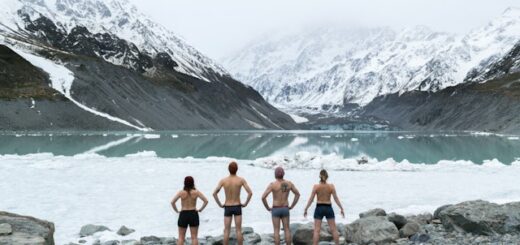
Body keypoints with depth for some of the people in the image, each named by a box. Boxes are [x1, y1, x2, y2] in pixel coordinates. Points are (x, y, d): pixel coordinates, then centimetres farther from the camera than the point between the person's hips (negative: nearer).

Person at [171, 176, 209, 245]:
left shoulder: (181, 192, -6)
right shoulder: (196, 192, -5)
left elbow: (172, 202, -13)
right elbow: (206, 201, -9)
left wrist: (177, 211, -1)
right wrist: (200, 209, 1)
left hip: (183, 215, 0)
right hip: (193, 215, 0)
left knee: (181, 237, 10)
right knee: (194, 237, 7)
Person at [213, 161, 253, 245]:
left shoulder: (223, 180, -7)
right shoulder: (241, 180, -9)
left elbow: (214, 193, -12)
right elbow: (250, 193, -16)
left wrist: (220, 204, -1)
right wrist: (245, 204, -3)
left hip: (227, 208, 1)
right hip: (237, 207, -1)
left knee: (226, 231, 6)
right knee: (238, 230, 4)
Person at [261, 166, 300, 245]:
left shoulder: (272, 185, -15)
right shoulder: (289, 183, -3)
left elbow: (263, 197, -20)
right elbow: (298, 194, 5)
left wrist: (267, 208, -4)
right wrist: (292, 206, 11)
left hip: (275, 210, -3)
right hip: (285, 210, 3)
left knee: (276, 231, 4)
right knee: (287, 230, 10)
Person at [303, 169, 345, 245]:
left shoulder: (316, 186, -9)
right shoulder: (331, 186, -7)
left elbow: (311, 199, -7)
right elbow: (336, 199, -5)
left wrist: (306, 209, 3)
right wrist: (341, 209, 5)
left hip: (319, 208, -1)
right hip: (328, 208, 1)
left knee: (316, 230, 2)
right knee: (334, 229, 11)